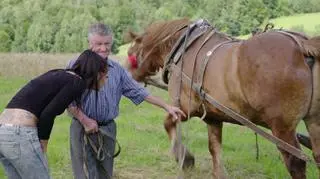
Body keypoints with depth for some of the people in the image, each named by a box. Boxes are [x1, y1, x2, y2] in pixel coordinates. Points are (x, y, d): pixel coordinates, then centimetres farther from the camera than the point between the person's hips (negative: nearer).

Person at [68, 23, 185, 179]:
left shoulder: (117, 70, 7)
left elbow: (138, 92, 10)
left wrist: (166, 107, 7)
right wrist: (85, 120, -15)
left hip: (108, 129, 5)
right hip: (83, 129, -4)